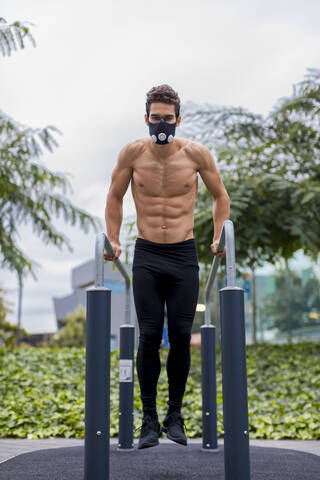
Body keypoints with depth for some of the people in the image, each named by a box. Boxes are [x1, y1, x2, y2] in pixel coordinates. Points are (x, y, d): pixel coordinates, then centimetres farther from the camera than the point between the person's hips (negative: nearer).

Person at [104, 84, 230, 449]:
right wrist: (112, 241, 7)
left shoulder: (196, 154, -4)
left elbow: (220, 196, 11)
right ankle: (149, 420, 10)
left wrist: (218, 239, 3)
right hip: (146, 255, 0)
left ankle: (174, 416, 17)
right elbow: (114, 197, 12)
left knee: (181, 336, 0)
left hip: (184, 255, 0)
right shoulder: (132, 153, -2)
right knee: (149, 336, -3)